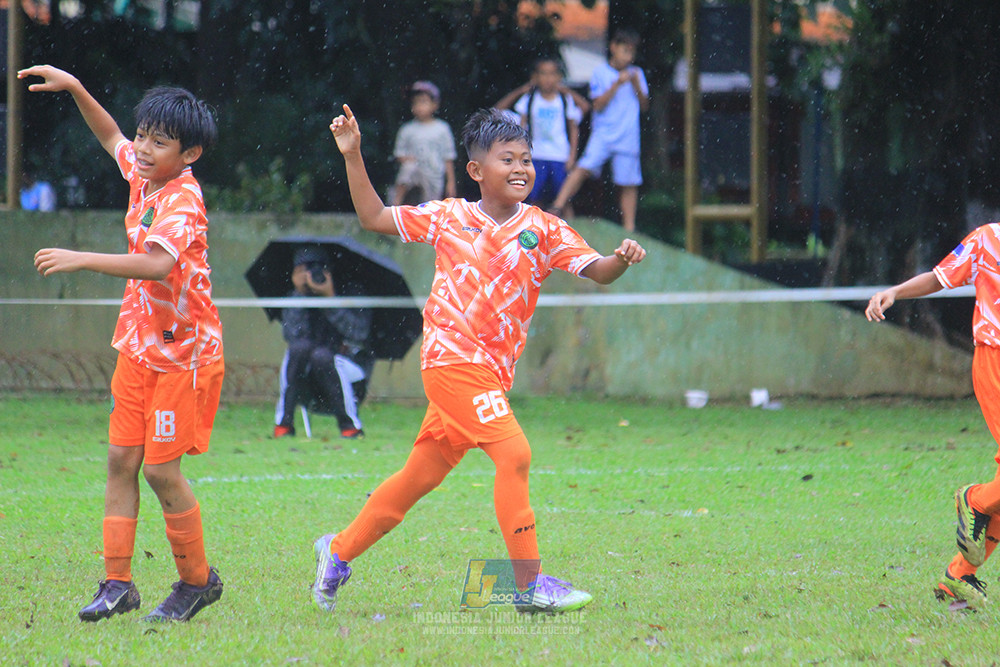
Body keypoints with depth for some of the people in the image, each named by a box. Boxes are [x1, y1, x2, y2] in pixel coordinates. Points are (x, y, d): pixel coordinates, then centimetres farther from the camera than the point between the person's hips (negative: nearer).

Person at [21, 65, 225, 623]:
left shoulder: (183, 201, -22)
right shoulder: (142, 175, 3)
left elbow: (158, 263, -40)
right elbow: (110, 137, 25)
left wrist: (83, 260, -43)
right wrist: (75, 89, 13)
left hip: (184, 351, -8)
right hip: (141, 347, 8)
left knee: (161, 469, -5)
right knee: (122, 460, 5)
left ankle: (198, 581, 12)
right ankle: (117, 583, 9)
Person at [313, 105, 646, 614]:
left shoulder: (544, 229, 6)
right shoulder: (447, 217, 4)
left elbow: (596, 271, -5)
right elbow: (373, 217, 14)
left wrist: (621, 260, -27)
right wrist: (352, 156, 7)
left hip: (492, 371, 4)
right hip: (452, 358, -4)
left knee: (422, 475, 13)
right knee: (514, 453, -19)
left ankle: (338, 551, 30)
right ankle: (530, 586, -16)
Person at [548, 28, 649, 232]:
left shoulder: (636, 74, 14)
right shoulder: (600, 73, 4)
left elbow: (644, 106, 12)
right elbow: (599, 105, -5)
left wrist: (636, 85, -3)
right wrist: (617, 84, -12)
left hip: (628, 137, 3)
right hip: (603, 133, -3)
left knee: (628, 184, 1)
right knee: (585, 167, -21)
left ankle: (629, 228, 8)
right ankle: (558, 207, -22)